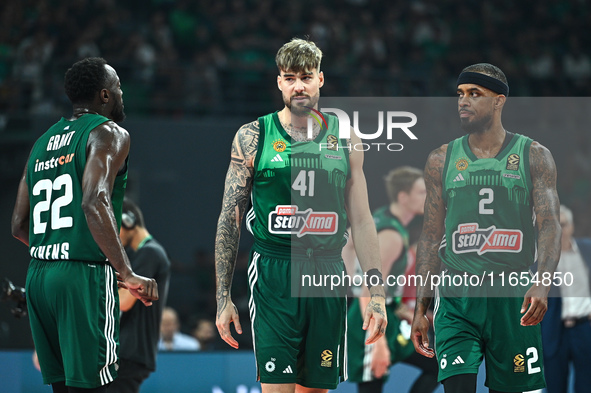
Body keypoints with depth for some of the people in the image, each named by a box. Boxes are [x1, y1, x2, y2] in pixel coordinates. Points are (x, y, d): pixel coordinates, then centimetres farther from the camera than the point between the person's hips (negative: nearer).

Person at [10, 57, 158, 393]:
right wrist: (127, 275, -21)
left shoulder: (42, 143, 19)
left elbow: (19, 226, 19)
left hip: (38, 276, 8)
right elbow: (94, 204, -21)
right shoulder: (108, 133, -4)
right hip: (85, 276, -8)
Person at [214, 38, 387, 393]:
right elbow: (230, 219, 3)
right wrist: (223, 297, -2)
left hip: (328, 276, 3)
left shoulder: (345, 139, 9)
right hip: (274, 274, -3)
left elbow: (362, 220, 12)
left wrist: (377, 292, 5)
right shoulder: (253, 137, 2)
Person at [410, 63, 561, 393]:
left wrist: (542, 283, -23)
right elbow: (431, 237, 13)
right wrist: (421, 308, 8)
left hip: (513, 300, -1)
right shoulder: (442, 160, 9)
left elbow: (549, 226, -5)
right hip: (456, 300, 1)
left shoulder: (534, 156, 3)